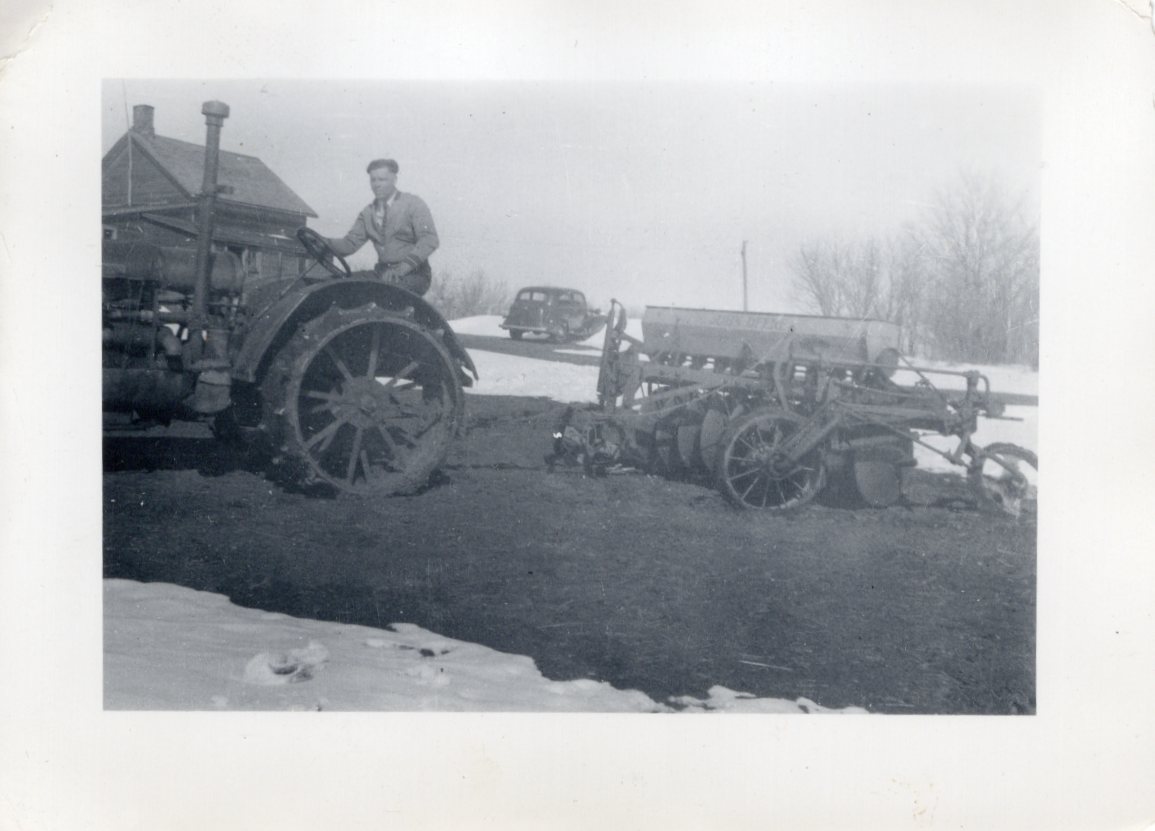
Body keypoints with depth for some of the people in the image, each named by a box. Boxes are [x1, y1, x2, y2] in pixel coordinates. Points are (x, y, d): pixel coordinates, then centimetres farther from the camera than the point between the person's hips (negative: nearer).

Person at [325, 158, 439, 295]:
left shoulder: (414, 204, -2)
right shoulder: (367, 213, 14)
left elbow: (429, 240, -14)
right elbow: (350, 243, 6)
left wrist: (403, 267, -27)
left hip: (413, 274, -5)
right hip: (384, 273, 5)